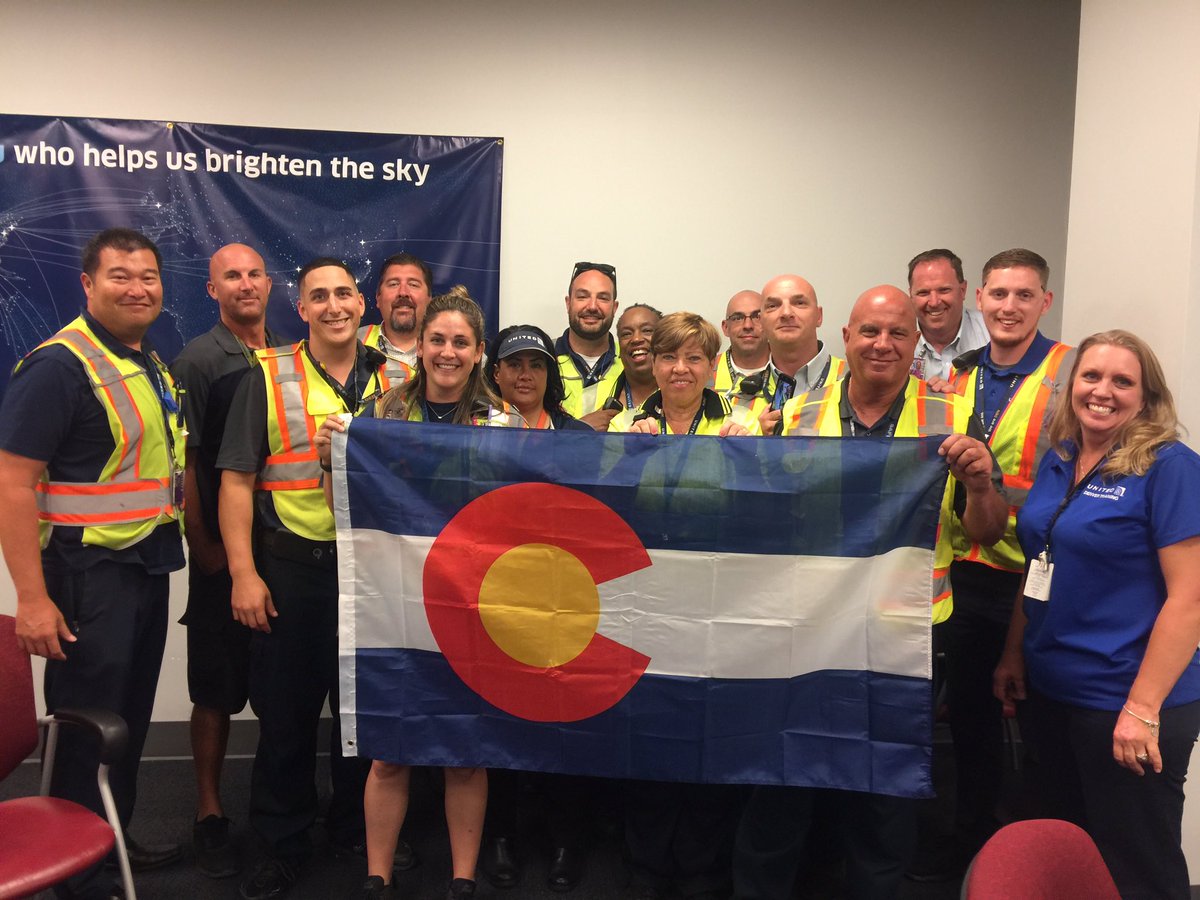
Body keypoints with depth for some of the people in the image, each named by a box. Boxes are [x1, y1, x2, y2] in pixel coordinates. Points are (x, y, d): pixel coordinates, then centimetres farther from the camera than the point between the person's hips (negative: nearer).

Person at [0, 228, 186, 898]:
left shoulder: (154, 366, 10)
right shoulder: (59, 364, -16)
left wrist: (188, 538, 14)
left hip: (150, 566, 8)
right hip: (87, 573, -8)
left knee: (131, 718, 19)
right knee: (85, 728, 6)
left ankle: (117, 838, 37)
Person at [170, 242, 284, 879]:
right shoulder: (197, 361, -3)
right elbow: (182, 462, -6)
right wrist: (203, 545, -10)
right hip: (224, 553, -4)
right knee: (217, 684, 5)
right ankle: (210, 813, 19)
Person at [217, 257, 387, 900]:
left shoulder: (389, 380, 6)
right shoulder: (269, 377, -1)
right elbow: (236, 480, -4)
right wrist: (243, 573, -11)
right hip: (290, 567, -2)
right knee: (285, 712, 7)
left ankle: (355, 829, 34)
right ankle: (283, 844, 25)